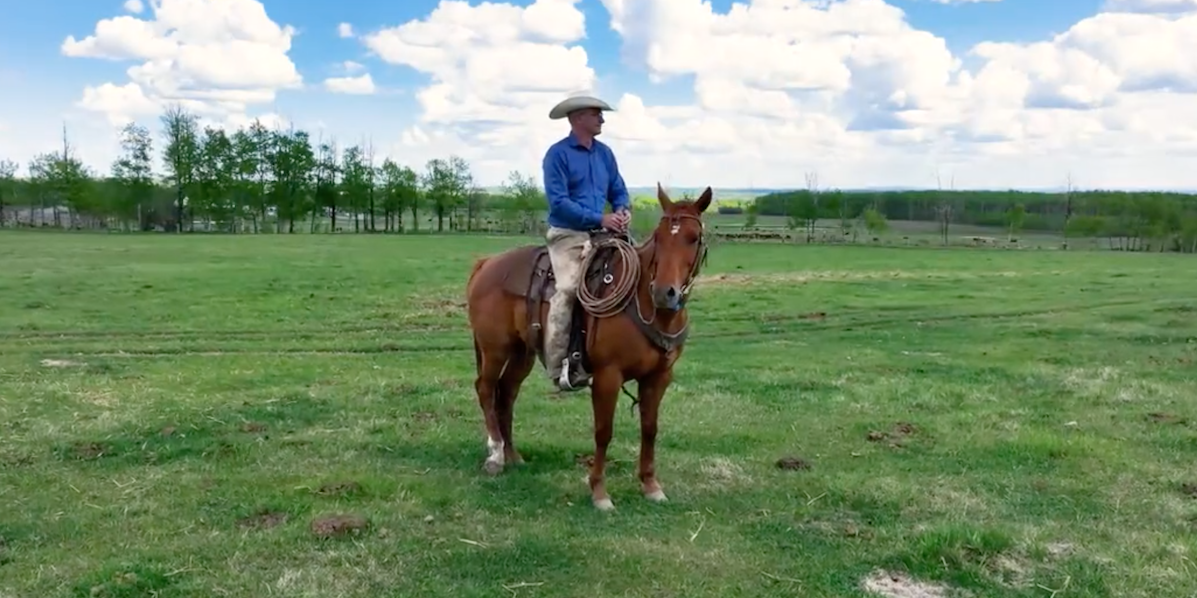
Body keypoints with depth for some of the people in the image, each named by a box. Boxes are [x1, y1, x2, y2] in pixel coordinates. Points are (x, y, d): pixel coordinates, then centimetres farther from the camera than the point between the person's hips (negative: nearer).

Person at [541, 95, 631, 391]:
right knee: (568, 288, -22)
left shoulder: (605, 153, 14)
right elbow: (558, 201, -14)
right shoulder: (557, 154, -6)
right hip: (568, 236, -7)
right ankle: (559, 366, -20)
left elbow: (619, 191, 19)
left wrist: (623, 210, -5)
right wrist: (600, 218, -19)